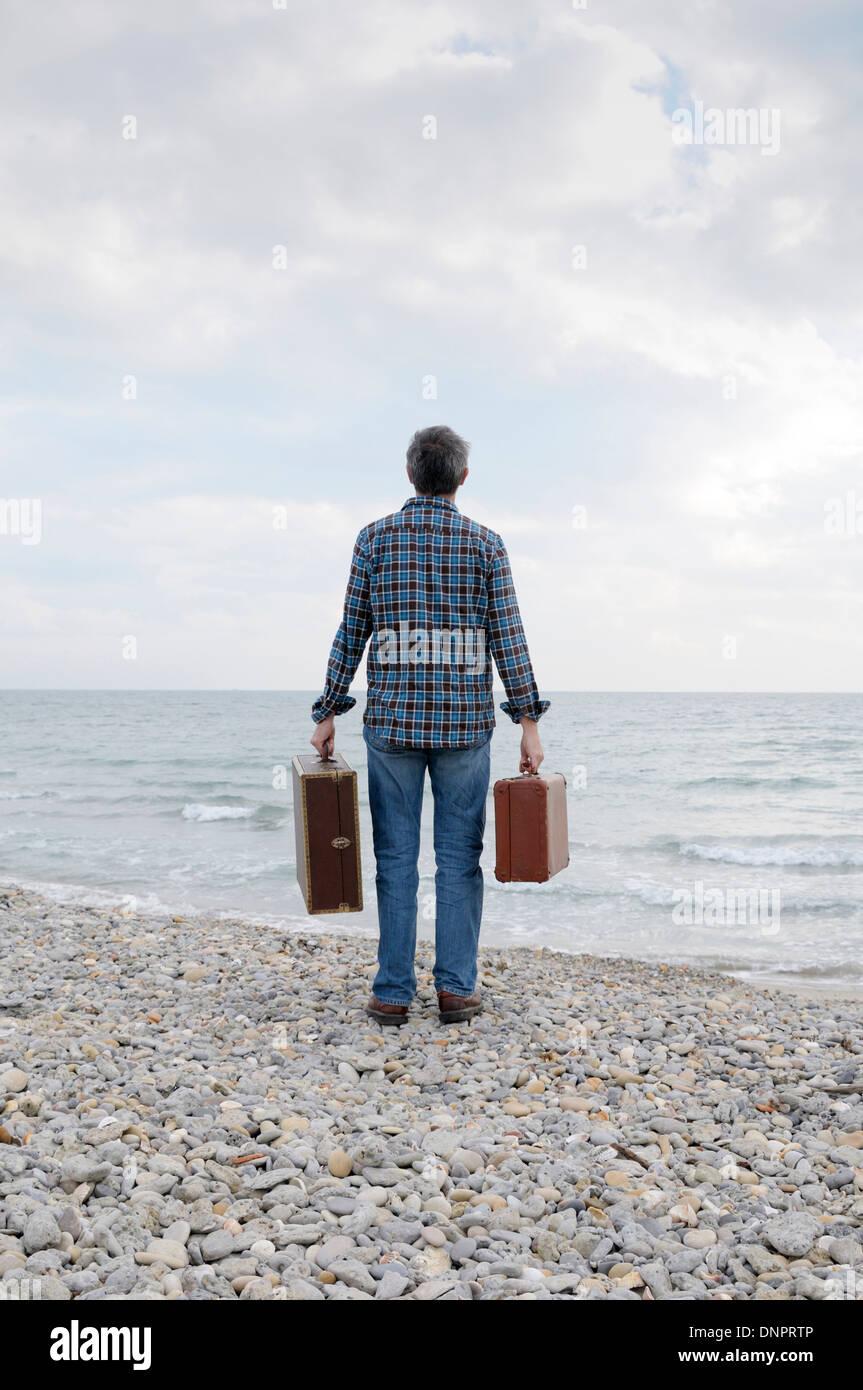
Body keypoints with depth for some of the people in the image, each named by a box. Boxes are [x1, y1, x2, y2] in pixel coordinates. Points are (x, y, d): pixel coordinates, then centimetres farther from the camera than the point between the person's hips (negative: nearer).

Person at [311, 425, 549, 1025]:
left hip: (392, 719, 0)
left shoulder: (376, 537, 2)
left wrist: (328, 713, 7)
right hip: (466, 720, 0)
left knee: (396, 858, 6)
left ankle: (394, 992, 10)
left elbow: (351, 633, 0)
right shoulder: (486, 542, 1)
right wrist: (529, 721, -1)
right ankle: (456, 989, 11)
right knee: (460, 858, 8)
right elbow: (507, 637, -4)